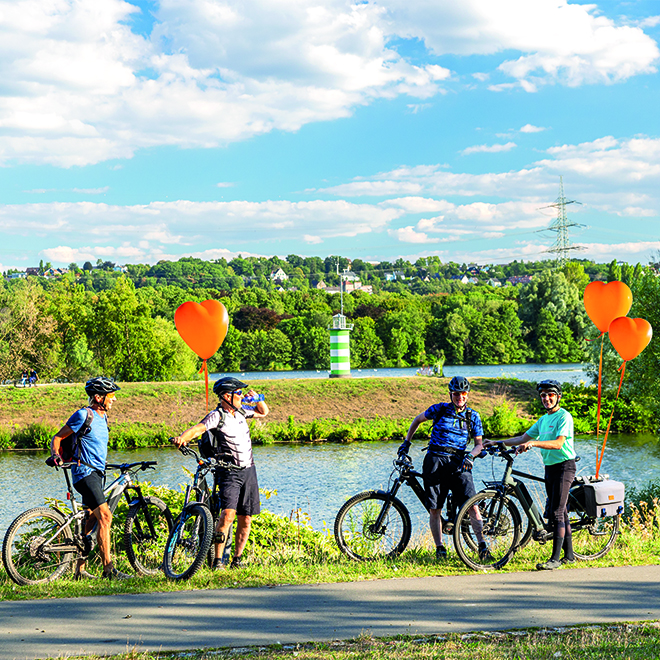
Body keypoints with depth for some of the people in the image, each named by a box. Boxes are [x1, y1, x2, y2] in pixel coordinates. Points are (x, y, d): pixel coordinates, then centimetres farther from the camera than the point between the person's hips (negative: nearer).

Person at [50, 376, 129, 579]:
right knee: (105, 516, -18)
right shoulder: (83, 415, -10)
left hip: (96, 473, 9)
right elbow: (57, 438, -7)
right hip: (84, 472, -9)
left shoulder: (102, 417, 15)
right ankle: (108, 569, -19)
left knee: (91, 520, 7)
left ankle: (80, 570, 13)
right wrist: (55, 455, -24)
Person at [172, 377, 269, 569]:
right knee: (228, 514, -23)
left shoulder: (240, 412, 8)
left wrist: (257, 398, 6)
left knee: (245, 520, 6)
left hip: (249, 471, 6)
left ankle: (237, 560, 18)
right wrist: (182, 438, -50)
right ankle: (217, 560, -19)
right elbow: (197, 429, -30)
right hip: (229, 472, -6)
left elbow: (263, 412, 26)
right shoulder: (217, 416, -13)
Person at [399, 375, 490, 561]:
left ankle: (482, 546, -9)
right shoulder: (440, 409, 6)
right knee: (434, 509, 0)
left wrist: (471, 455, -10)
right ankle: (440, 549, 11)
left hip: (458, 463, 0)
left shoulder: (473, 416, 9)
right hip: (435, 461, 0)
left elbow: (479, 443, 11)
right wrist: (406, 442, 17)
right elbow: (418, 420, 21)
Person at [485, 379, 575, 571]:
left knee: (557, 513, -13)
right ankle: (569, 554, 18)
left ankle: (555, 559, -15)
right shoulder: (543, 420, 17)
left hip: (564, 466, -9)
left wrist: (533, 443, -34)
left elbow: (559, 443, -23)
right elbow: (523, 438, 21)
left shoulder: (564, 416, -10)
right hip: (549, 467, 9)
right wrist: (497, 443, 15)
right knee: (560, 513, 11)